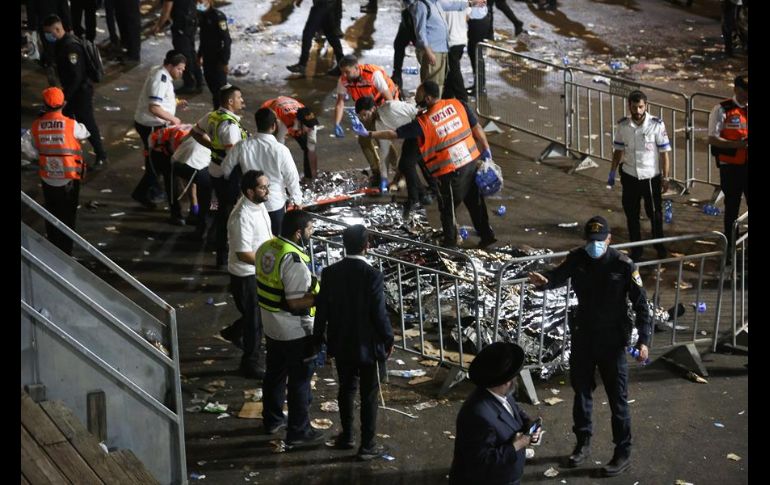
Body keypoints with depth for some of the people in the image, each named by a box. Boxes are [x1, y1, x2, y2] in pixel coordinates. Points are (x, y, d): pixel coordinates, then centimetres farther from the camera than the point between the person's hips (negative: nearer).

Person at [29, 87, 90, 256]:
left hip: (48, 179, 2)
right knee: (67, 217, 10)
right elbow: (85, 133, 2)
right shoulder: (71, 125, -17)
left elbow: (35, 146, 2)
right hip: (69, 178, -2)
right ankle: (66, 253, 14)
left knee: (51, 216, 18)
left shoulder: (36, 126, -9)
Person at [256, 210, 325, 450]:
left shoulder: (266, 248, 1)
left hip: (271, 326, 9)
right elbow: (296, 302, -27)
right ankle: (298, 433, 11)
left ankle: (272, 420, 37)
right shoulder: (293, 261, -27)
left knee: (274, 373, 22)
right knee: (300, 380, 3)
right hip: (296, 331, -9)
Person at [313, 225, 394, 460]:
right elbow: (380, 313, -17)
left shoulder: (330, 273, -8)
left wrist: (319, 338, 12)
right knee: (369, 395, 8)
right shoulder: (373, 276, -21)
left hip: (340, 344, 4)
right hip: (367, 345, -4)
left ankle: (347, 436, 33)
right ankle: (367, 445, 15)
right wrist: (388, 339, -1)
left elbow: (321, 309, -2)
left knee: (346, 389, 21)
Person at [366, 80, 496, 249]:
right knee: (475, 201, 22)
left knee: (447, 208, 15)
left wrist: (370, 134, 4)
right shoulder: (457, 104, -4)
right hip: (472, 161, 5)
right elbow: (476, 128, 1)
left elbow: (394, 134, -7)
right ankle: (487, 234, 31)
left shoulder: (423, 123, -15)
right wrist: (486, 149, 12)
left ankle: (450, 241, 28)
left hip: (451, 171, -5)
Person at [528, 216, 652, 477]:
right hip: (582, 337, 4)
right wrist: (544, 281, -22)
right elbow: (558, 277, 4)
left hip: (612, 341, -4)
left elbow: (641, 304, -12)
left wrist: (643, 340, -20)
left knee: (617, 399, 4)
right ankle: (583, 443, 35)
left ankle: (623, 454, 16)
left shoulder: (623, 265, -17)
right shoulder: (577, 259, -6)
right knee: (581, 391, 17)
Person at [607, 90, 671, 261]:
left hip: (651, 177, -3)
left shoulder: (656, 125, -13)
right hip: (629, 176, 3)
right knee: (631, 214, 10)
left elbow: (664, 152, -8)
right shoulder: (622, 125, -4)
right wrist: (612, 172, 5)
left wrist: (665, 177, -8)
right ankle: (636, 250, 23)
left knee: (654, 213, 10)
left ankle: (659, 247, 30)